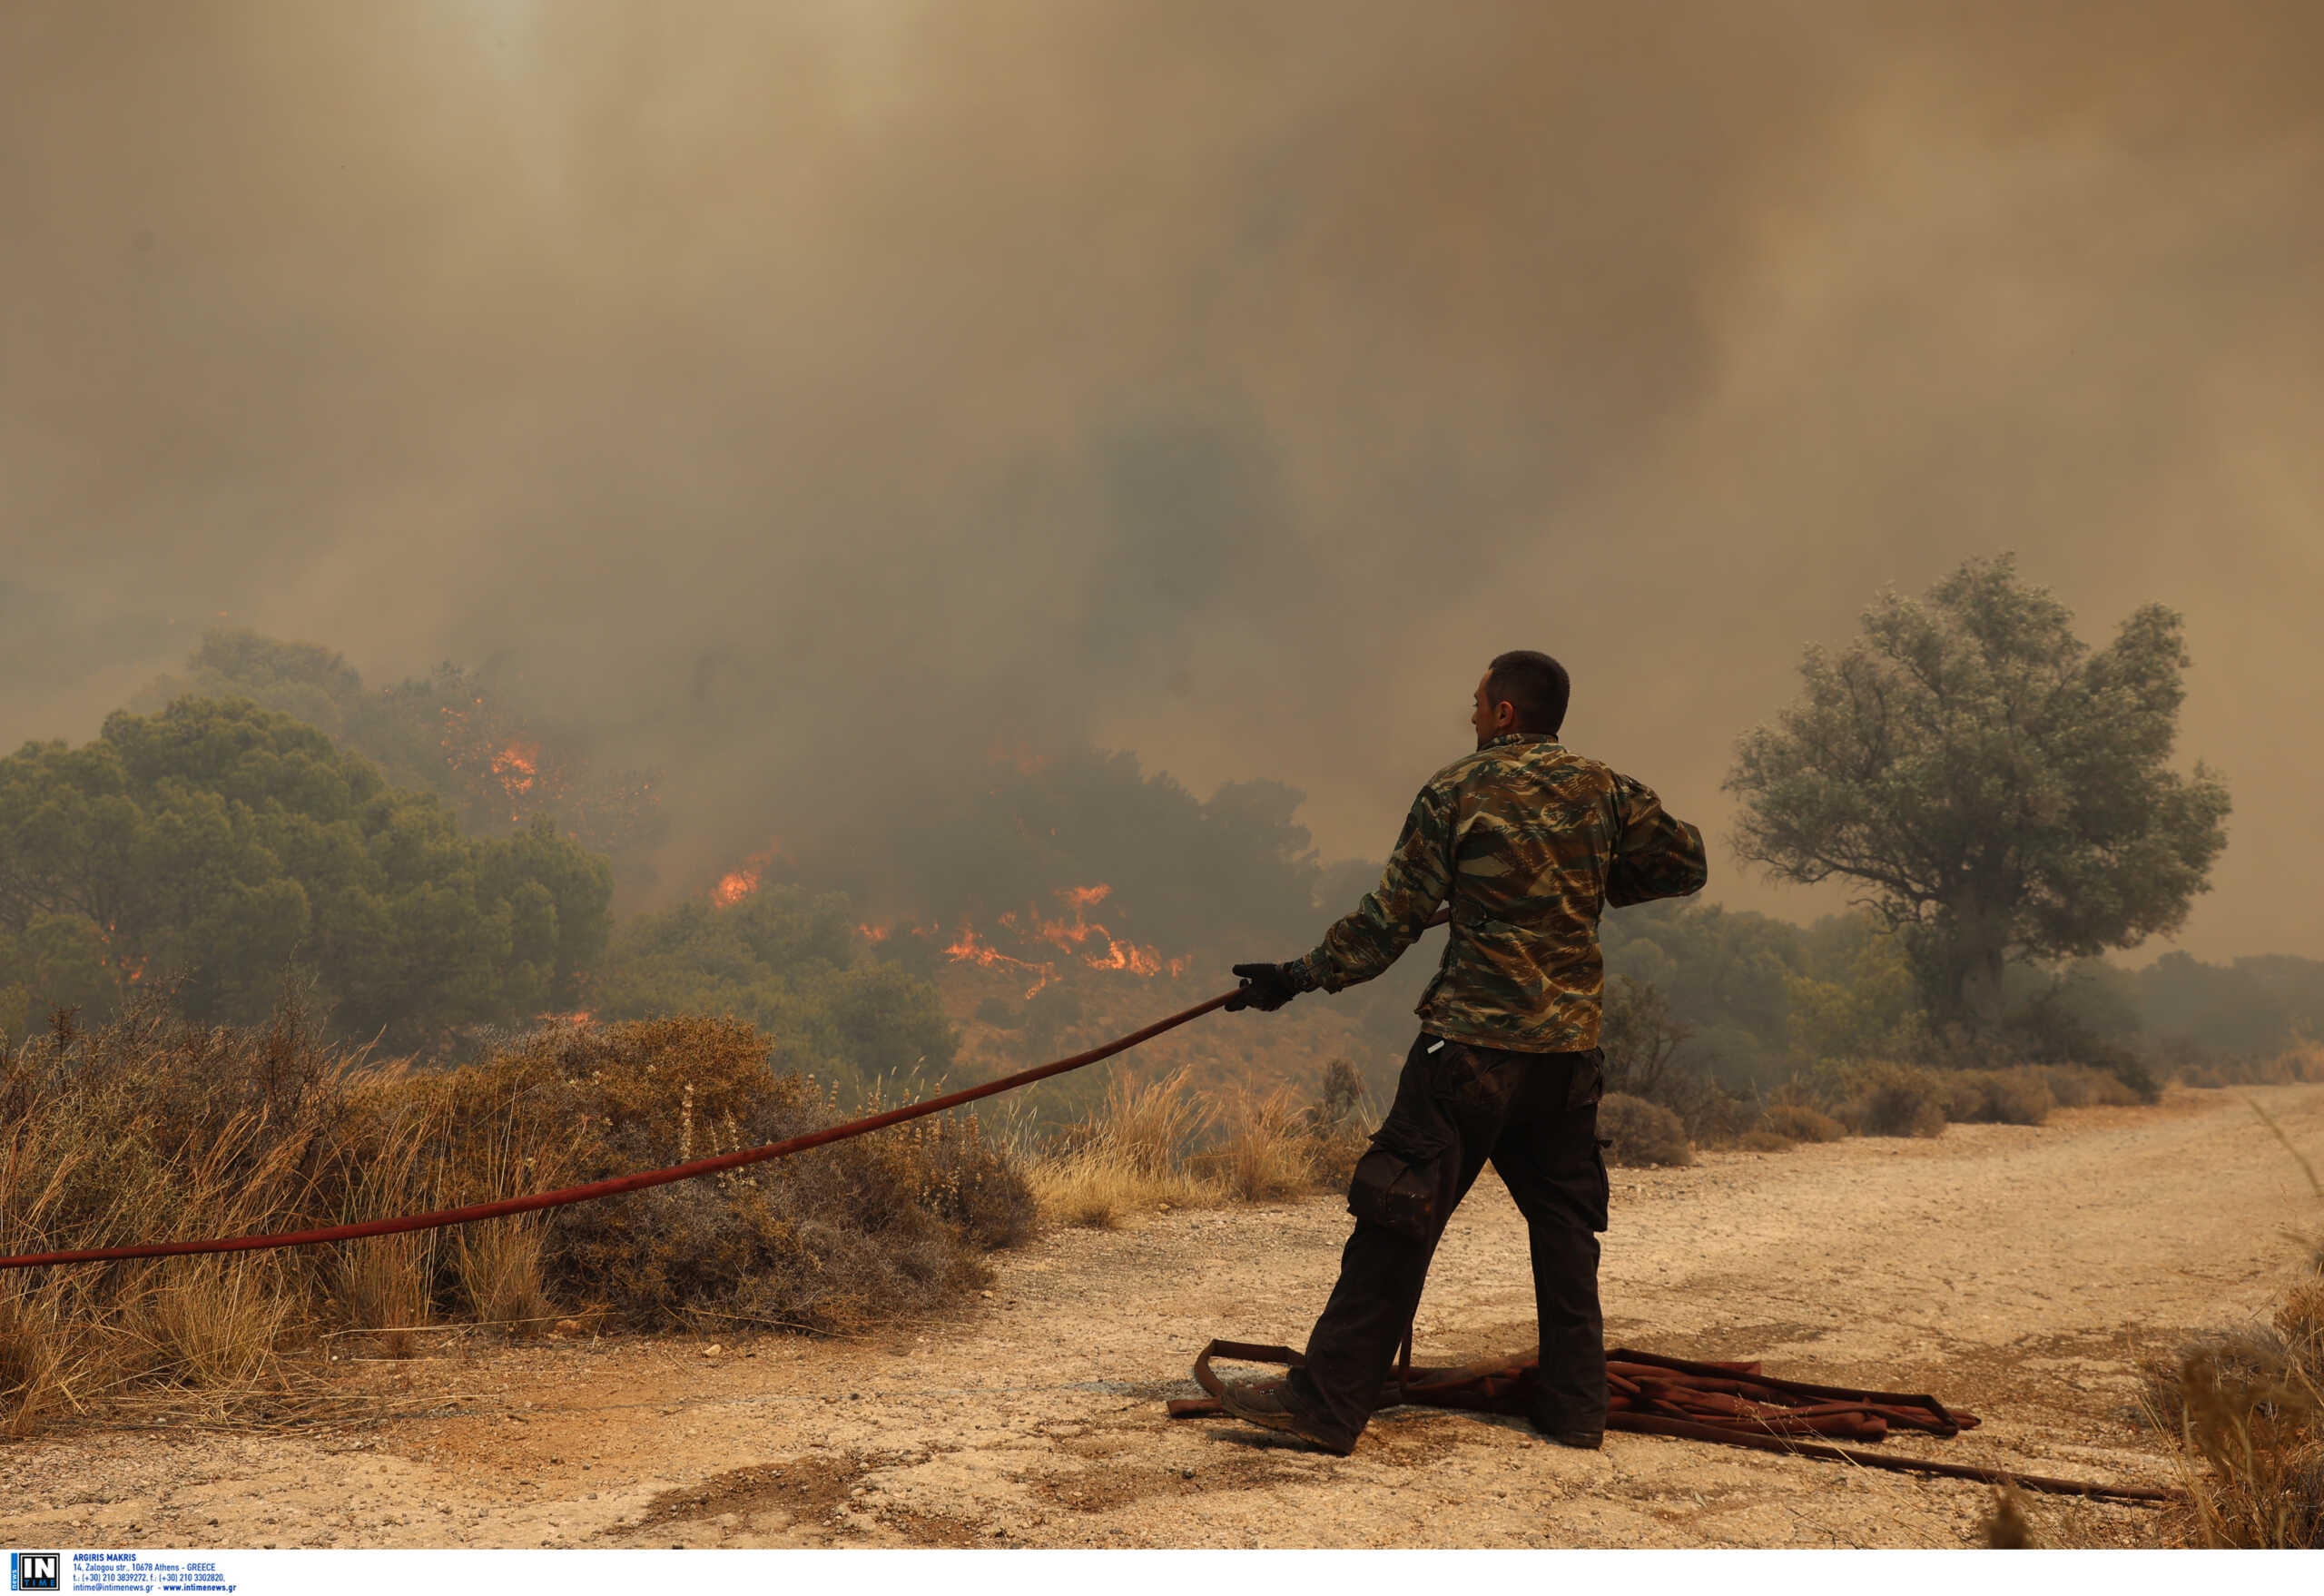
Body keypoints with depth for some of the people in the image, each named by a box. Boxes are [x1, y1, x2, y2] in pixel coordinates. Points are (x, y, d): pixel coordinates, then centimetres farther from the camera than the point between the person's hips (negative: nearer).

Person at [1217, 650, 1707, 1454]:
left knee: (1399, 1215, -2)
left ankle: (1327, 1401, 2)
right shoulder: (1606, 791, 7)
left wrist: (1299, 976, 3)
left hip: (1473, 1039, -5)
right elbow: (1685, 863, 16)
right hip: (1571, 1043, 5)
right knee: (1564, 1218, 16)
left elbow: (1391, 918, -5)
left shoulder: (1455, 792, -5)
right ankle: (1574, 1404, 21)